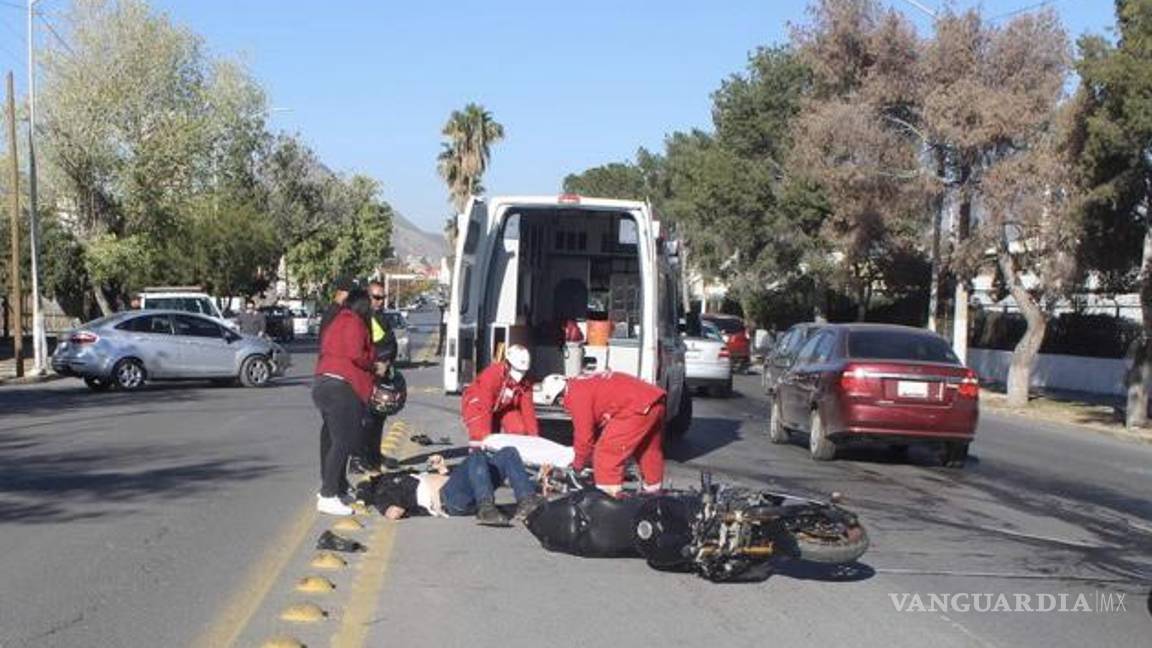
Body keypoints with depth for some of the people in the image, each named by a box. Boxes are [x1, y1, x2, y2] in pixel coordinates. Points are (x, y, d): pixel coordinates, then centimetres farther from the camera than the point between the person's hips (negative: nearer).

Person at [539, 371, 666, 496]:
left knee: (607, 451, -5)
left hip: (639, 407, -11)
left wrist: (578, 464, 9)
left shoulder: (575, 395, -8)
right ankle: (653, 489, 46)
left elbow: (584, 433, -5)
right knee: (649, 448, 28)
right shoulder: (585, 384, 22)